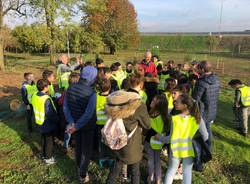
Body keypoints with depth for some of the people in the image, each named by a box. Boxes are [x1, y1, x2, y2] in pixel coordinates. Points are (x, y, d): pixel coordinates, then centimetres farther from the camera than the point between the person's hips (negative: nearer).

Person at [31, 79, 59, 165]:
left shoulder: (34, 96, -6)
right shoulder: (46, 99, -30)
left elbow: (36, 108, 6)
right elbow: (51, 113, -26)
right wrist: (57, 120, -12)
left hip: (40, 123, 8)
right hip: (48, 124, -8)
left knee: (44, 139, 24)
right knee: (49, 141, 10)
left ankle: (44, 155, 41)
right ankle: (48, 158, 24)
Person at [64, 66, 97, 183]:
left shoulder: (71, 88, -9)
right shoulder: (91, 93, -27)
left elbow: (65, 107, -8)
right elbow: (88, 114, -30)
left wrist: (71, 123, -12)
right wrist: (76, 127, -22)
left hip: (75, 123, 6)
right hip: (87, 126, -5)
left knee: (78, 146, 26)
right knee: (86, 150, 13)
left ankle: (79, 168, 49)